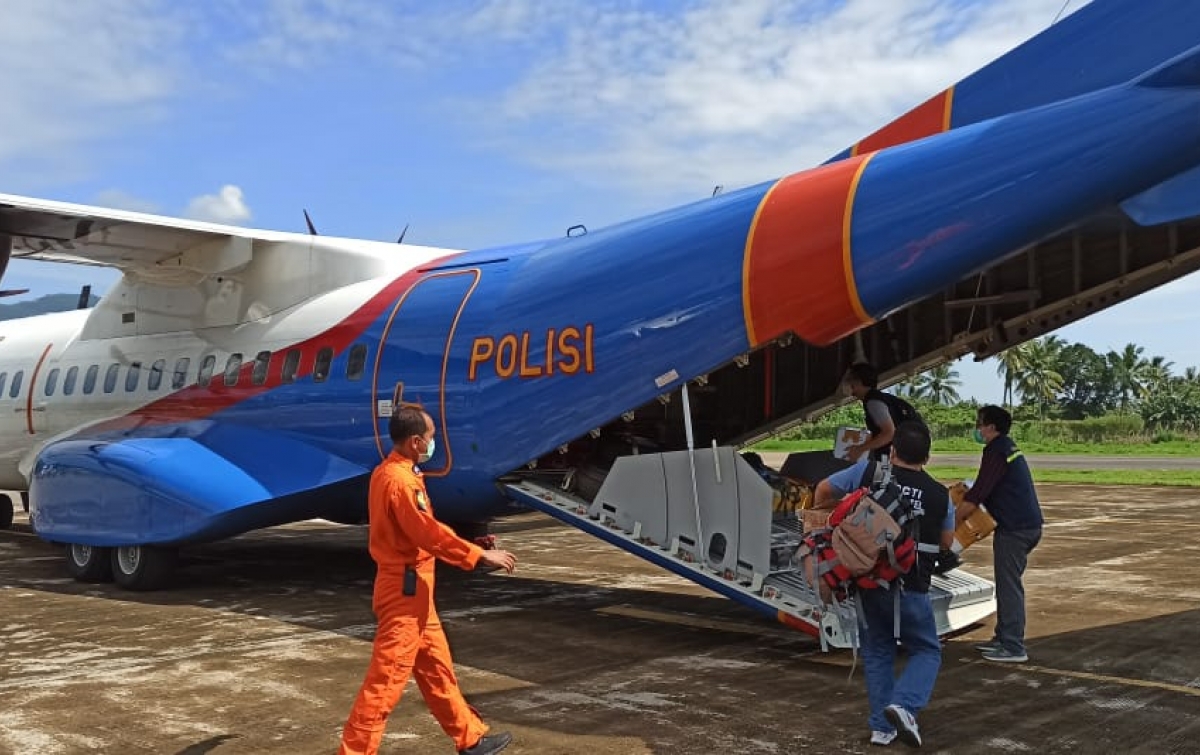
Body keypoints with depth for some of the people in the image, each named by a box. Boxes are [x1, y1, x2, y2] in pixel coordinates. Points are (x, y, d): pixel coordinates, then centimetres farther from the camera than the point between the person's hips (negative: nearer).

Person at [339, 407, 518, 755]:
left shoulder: (389, 472, 11)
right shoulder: (400, 481, -21)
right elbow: (429, 533, -22)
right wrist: (480, 555, -14)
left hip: (412, 588, 11)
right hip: (405, 588, -11)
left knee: (437, 667, 18)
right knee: (387, 678, -4)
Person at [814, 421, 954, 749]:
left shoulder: (868, 473, -3)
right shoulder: (940, 495, -1)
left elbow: (823, 489, 9)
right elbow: (947, 543, 12)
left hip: (867, 583, 2)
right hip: (910, 587, -2)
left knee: (877, 653, 17)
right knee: (926, 651, 15)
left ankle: (882, 726, 14)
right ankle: (904, 705, -9)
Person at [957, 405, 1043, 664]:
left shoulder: (996, 452, -14)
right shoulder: (1009, 448, 16)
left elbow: (975, 498, -17)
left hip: (1014, 528, -10)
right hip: (1028, 525, 10)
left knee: (1009, 586, -5)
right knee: (1007, 584, 16)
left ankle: (1013, 648, -2)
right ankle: (1003, 638, 24)